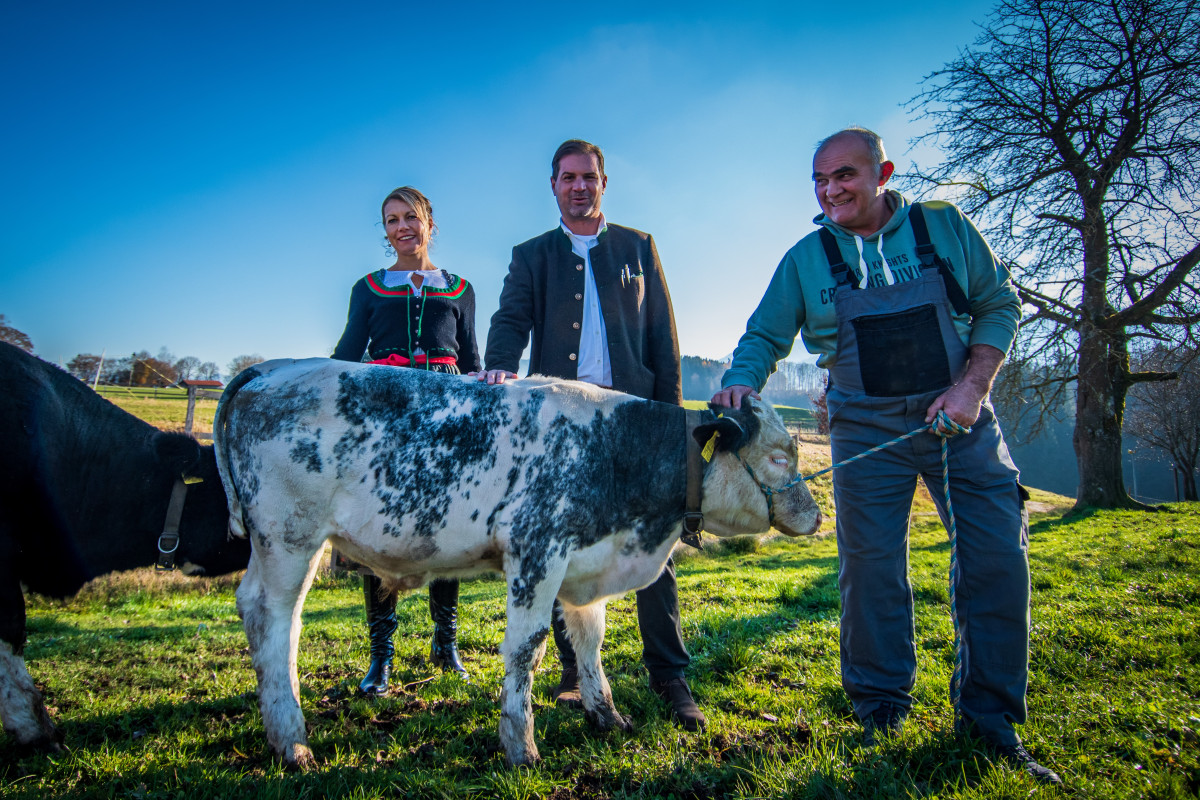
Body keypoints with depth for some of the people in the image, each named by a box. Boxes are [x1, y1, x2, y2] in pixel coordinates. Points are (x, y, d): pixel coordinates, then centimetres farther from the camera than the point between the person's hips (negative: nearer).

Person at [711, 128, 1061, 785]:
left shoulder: (945, 227, 1)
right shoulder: (805, 258, 2)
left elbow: (999, 304, 4)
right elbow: (764, 336, 3)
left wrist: (972, 387, -9)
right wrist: (740, 383, -18)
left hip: (960, 418, 1)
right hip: (866, 429, 0)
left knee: (999, 560, -2)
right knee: (871, 570, -2)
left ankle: (990, 721, 15)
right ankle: (880, 713, 16)